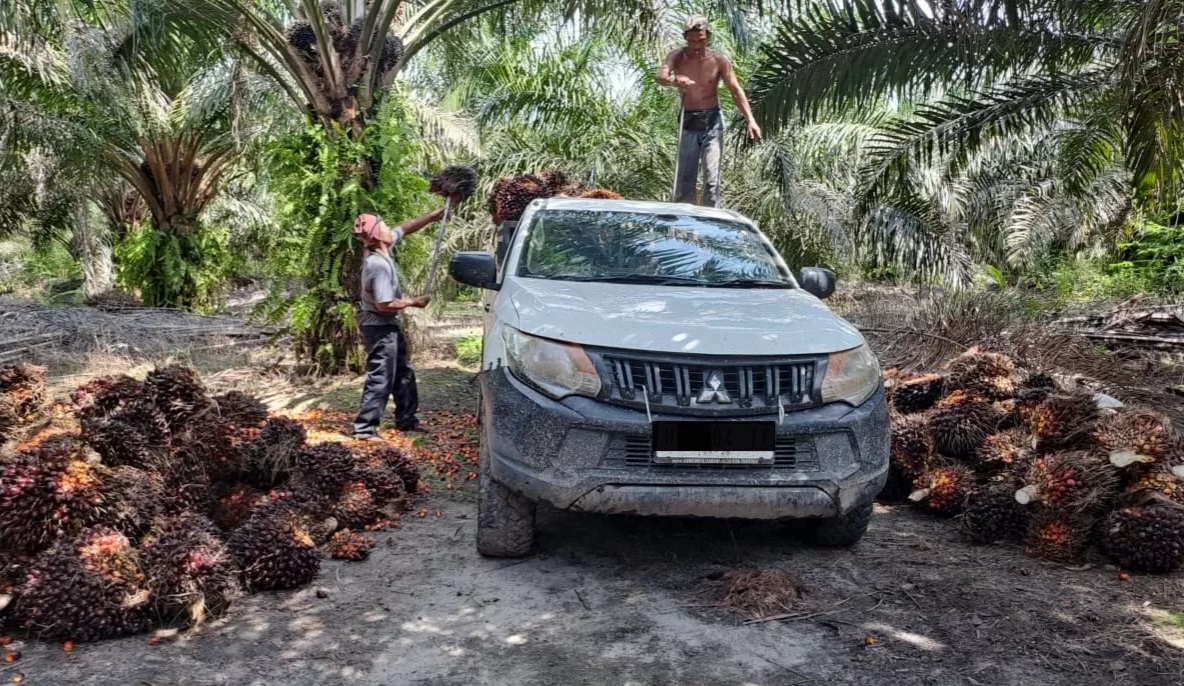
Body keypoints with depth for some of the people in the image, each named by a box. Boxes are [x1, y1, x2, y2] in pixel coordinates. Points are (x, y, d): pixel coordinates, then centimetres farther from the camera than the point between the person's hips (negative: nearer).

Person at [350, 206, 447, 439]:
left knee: (403, 373, 18)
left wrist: (432, 216, 9)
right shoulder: (379, 265, -27)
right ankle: (364, 428, 1)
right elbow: (384, 305, -28)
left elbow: (405, 228, 14)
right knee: (380, 379, -5)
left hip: (387, 325, 10)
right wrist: (413, 302, -14)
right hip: (380, 327, -10)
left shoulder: (381, 248, -1)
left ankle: (406, 420, 29)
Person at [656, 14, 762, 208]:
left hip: (712, 121, -1)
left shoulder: (719, 60, -5)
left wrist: (750, 120, -15)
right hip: (688, 123, 1)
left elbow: (736, 91, -3)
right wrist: (675, 81, -48)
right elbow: (661, 77, -24)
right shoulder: (677, 56, -5)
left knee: (712, 178, -8)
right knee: (684, 177, 3)